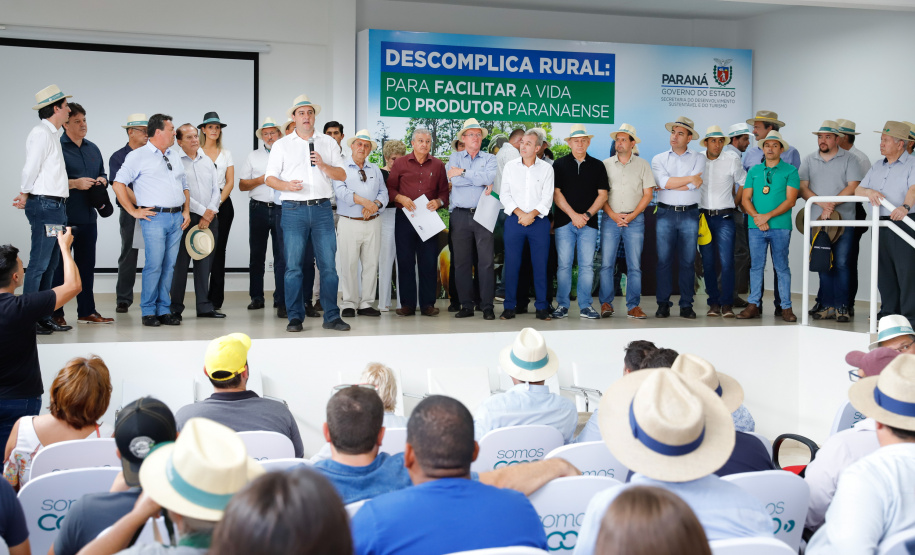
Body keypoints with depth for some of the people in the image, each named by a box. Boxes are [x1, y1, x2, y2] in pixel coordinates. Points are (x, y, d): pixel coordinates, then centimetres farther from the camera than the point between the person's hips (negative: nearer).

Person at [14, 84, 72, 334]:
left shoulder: (52, 134, 19)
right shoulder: (41, 133, -11)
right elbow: (30, 169, -14)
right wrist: (26, 196, -3)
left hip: (56, 206, 10)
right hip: (44, 204, -10)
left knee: (50, 265, 12)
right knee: (39, 264, -8)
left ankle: (43, 316, 18)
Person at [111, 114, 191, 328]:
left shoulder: (175, 155, 19)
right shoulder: (138, 156, -1)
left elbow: (184, 186, 24)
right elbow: (118, 184, -4)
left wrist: (186, 211, 11)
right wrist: (134, 211, -6)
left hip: (176, 217, 6)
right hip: (154, 217, -6)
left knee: (169, 266, 6)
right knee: (154, 265, -9)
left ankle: (164, 310, 12)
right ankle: (148, 312, 1)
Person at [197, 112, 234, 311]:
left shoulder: (226, 154, 13)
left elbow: (230, 182, 8)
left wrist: (217, 203, -7)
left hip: (223, 205, 2)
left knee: (218, 250, 0)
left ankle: (216, 298, 3)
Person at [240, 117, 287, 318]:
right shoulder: (253, 157, 15)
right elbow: (242, 185, 11)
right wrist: (261, 179, -4)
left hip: (282, 209, -2)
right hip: (259, 209, 2)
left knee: (282, 255, -8)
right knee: (256, 254, 7)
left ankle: (281, 301, -6)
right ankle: (256, 297, 17)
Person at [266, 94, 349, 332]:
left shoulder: (328, 142, 14)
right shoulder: (282, 145, 11)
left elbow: (342, 174, 10)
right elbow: (270, 178, 6)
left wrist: (323, 165, -8)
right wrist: (286, 185, -14)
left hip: (322, 208, 1)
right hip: (293, 209, -1)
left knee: (328, 264, -2)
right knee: (293, 266, -2)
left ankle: (332, 316, 5)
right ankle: (295, 317, 5)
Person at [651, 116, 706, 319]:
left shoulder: (698, 158, 7)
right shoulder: (659, 159, 9)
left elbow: (693, 185, -8)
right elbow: (663, 181, -9)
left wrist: (668, 186, -6)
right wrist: (690, 178, -5)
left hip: (689, 214, 0)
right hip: (665, 213, 0)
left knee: (688, 262, 2)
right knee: (664, 260, -1)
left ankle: (686, 305, 7)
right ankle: (663, 305, 5)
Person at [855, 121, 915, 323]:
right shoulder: (877, 166, 19)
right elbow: (858, 189, 16)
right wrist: (869, 192, -9)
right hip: (880, 225, 7)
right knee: (884, 270, 9)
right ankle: (889, 312, 18)